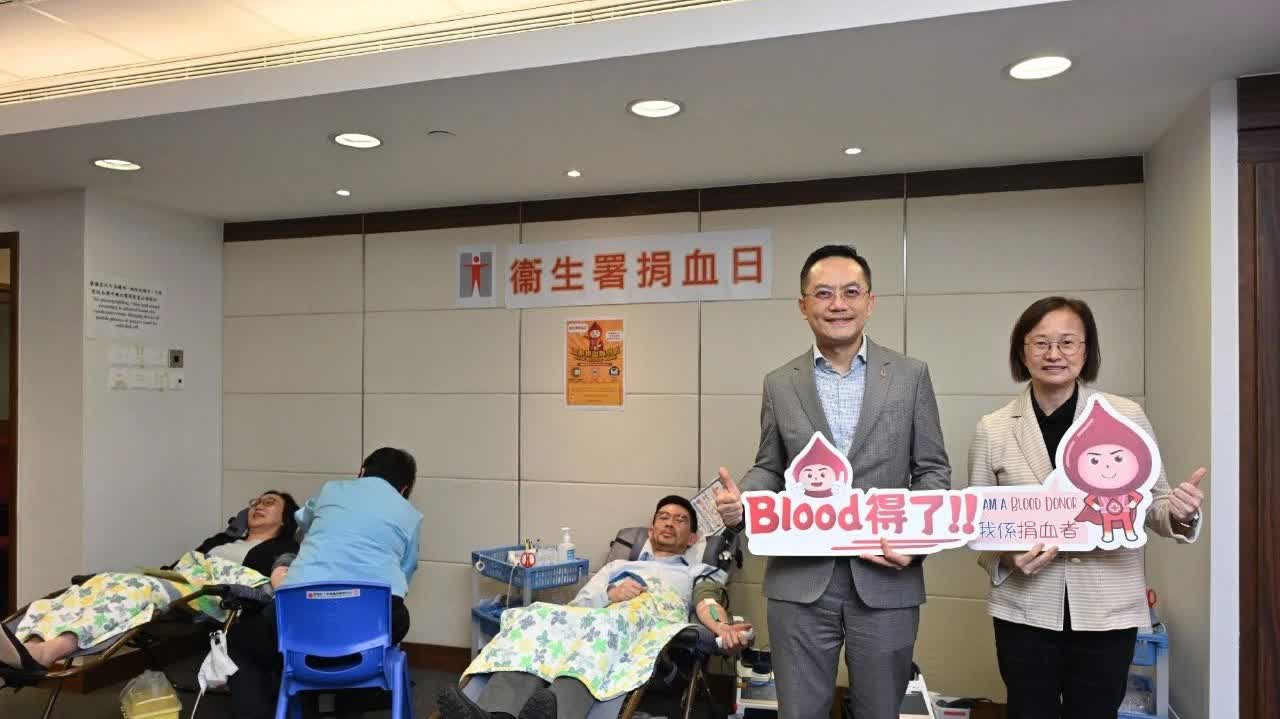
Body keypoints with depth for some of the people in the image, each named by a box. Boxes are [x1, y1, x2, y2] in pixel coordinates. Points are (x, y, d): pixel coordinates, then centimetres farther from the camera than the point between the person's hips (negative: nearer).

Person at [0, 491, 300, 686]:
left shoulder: (284, 550, 18)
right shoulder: (222, 539, 38)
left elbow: (283, 582, -2)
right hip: (174, 583, 6)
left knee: (140, 588, -34)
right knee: (103, 583, -23)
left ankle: (43, 654, -54)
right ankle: (28, 648, -47)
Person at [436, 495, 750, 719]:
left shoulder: (701, 574, 32)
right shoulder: (618, 566, 38)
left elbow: (707, 601, 8)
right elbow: (577, 604, 23)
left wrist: (722, 626, -17)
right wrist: (611, 595, 1)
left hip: (652, 628, -3)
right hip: (600, 620, 3)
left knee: (608, 628, -39)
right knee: (539, 619, -30)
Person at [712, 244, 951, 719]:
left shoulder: (911, 375, 1)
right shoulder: (779, 384, 4)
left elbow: (932, 471, 3)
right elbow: (769, 469, 10)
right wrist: (739, 499, -12)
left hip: (885, 578, 0)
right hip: (800, 581, 1)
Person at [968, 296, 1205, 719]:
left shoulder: (1128, 416, -3)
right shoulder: (992, 429, -1)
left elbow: (1150, 502, 4)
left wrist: (1178, 511, -18)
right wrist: (1005, 557, -13)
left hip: (1108, 608, 0)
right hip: (1025, 609, 0)